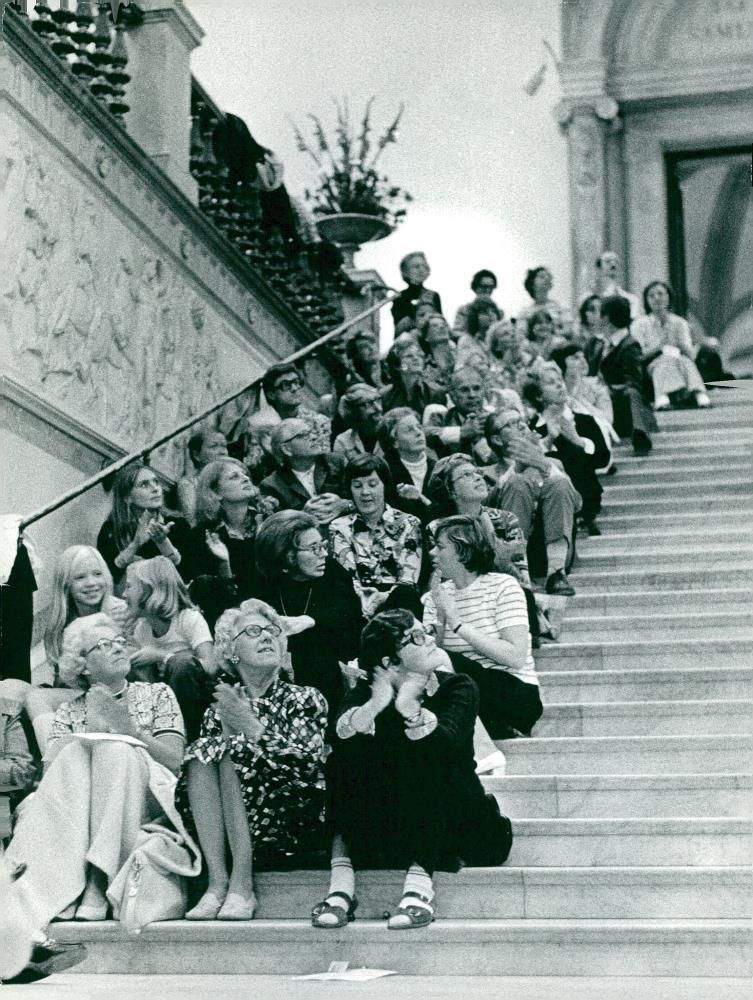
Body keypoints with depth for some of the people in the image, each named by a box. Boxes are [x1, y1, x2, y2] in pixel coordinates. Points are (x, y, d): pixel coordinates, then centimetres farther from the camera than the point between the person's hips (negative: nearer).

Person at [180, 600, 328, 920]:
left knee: (234, 755, -24)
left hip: (289, 819, -2)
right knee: (202, 752, -21)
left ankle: (242, 885, -34)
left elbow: (309, 763, -7)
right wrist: (228, 732, -12)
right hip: (227, 825, 2)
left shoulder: (304, 699, 10)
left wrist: (254, 729, -16)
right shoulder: (219, 708, 17)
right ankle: (217, 882, -32)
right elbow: (197, 768, 5)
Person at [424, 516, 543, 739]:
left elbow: (516, 658, -18)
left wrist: (458, 624, -19)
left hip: (515, 694, -5)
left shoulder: (503, 586, -6)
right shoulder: (436, 596, 9)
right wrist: (440, 620, -17)